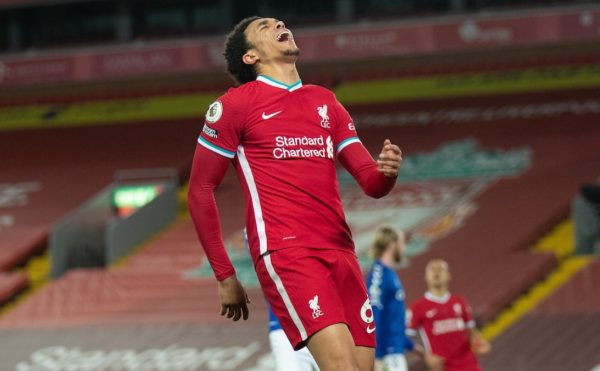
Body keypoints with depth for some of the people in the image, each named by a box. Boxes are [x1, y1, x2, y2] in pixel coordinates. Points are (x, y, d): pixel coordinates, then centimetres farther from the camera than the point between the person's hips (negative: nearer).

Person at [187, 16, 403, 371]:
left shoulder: (326, 102, 21)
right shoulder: (235, 104, 5)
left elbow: (370, 181, 17)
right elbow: (200, 192, 6)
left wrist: (386, 172, -8)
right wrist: (225, 276, 3)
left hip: (341, 252, 6)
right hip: (285, 252, -6)